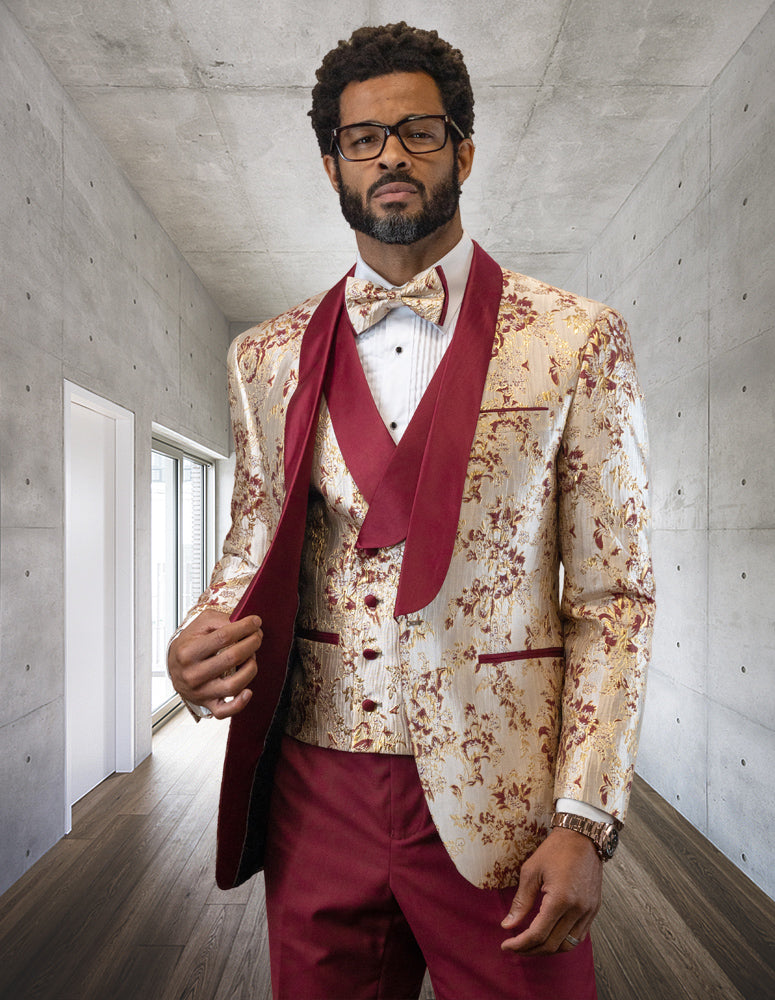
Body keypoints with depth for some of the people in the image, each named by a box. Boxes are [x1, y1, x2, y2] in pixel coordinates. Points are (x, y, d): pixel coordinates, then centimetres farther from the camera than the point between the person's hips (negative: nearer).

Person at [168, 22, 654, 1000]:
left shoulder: (575, 343, -4)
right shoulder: (267, 358, 5)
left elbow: (613, 597, -6)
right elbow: (253, 550, 11)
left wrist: (582, 822, -11)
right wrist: (199, 645, -10)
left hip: (496, 801, -2)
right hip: (315, 792, 3)